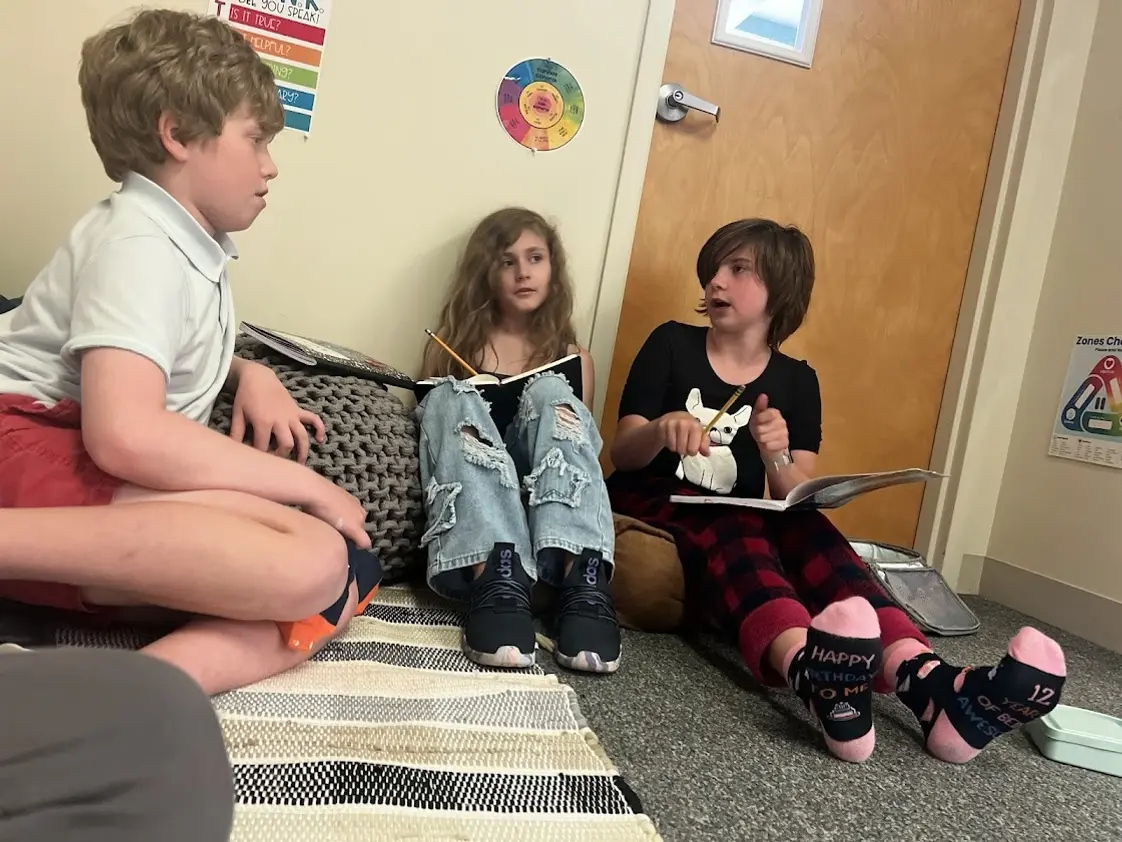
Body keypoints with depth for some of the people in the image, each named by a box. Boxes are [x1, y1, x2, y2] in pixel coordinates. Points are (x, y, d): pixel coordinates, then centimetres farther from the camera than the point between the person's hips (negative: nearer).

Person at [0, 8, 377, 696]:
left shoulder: (196, 245, 19)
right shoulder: (138, 244, -9)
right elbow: (125, 433, -26)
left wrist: (248, 374, 13)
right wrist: (307, 485, -16)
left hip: (121, 484, 9)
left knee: (348, 574, -11)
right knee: (312, 566, -30)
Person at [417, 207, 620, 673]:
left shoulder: (573, 357, 18)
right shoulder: (453, 344, 17)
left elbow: (580, 433, 16)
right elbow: (430, 416, 13)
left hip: (546, 499, 0)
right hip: (466, 508, 0)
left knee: (552, 394, -23)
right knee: (453, 399, -25)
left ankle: (582, 581, -41)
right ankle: (494, 581, -46)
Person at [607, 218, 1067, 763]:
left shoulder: (796, 381, 6)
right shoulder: (670, 345, 1)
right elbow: (621, 454, -3)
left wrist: (776, 460, -23)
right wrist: (660, 430, -27)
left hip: (739, 523, 3)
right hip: (653, 505, -2)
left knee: (807, 528, -30)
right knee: (729, 529, -36)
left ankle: (931, 686, -50)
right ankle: (811, 672, -66)